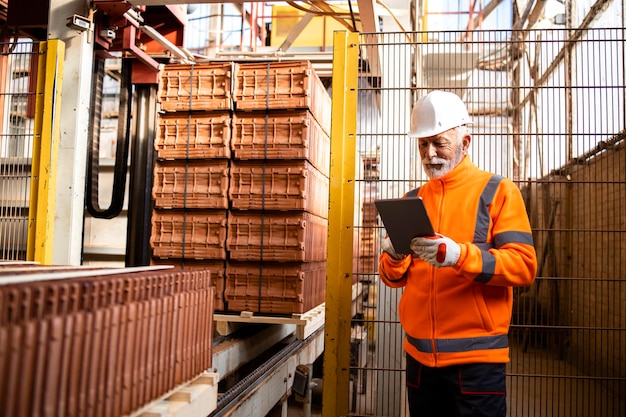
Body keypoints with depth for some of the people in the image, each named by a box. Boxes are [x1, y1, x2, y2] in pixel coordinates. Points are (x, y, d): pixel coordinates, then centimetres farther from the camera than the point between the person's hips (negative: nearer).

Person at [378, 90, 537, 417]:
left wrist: (459, 255, -26)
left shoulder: (498, 191, -2)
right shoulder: (411, 200, 10)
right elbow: (393, 278, 10)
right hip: (419, 355, 4)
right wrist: (395, 258, -13)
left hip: (477, 357, -4)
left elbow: (523, 266, -12)